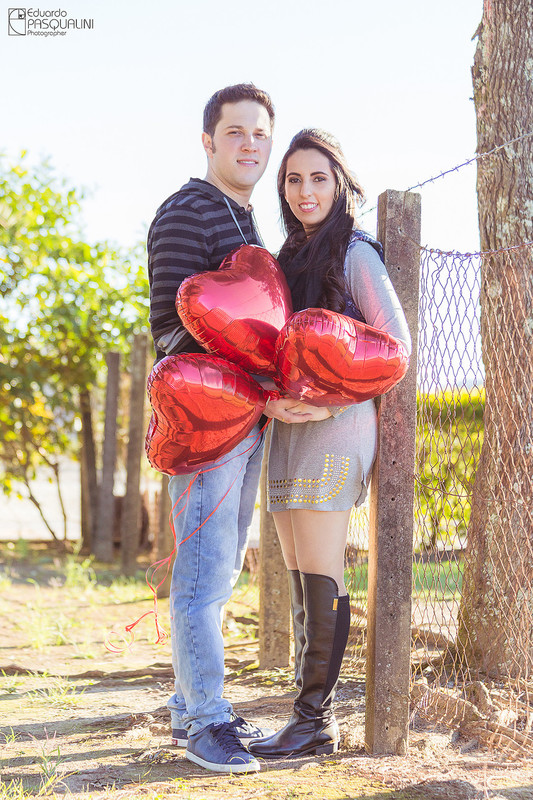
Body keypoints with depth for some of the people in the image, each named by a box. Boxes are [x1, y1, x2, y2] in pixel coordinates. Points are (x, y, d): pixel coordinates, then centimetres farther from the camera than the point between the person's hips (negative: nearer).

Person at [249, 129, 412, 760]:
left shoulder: (355, 253, -4)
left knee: (320, 577, -8)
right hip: (288, 426, 8)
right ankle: (312, 712, 12)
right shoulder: (291, 257, 19)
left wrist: (331, 402, -18)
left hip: (335, 428, -8)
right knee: (300, 578, 7)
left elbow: (395, 344, -9)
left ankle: (316, 722, -4)